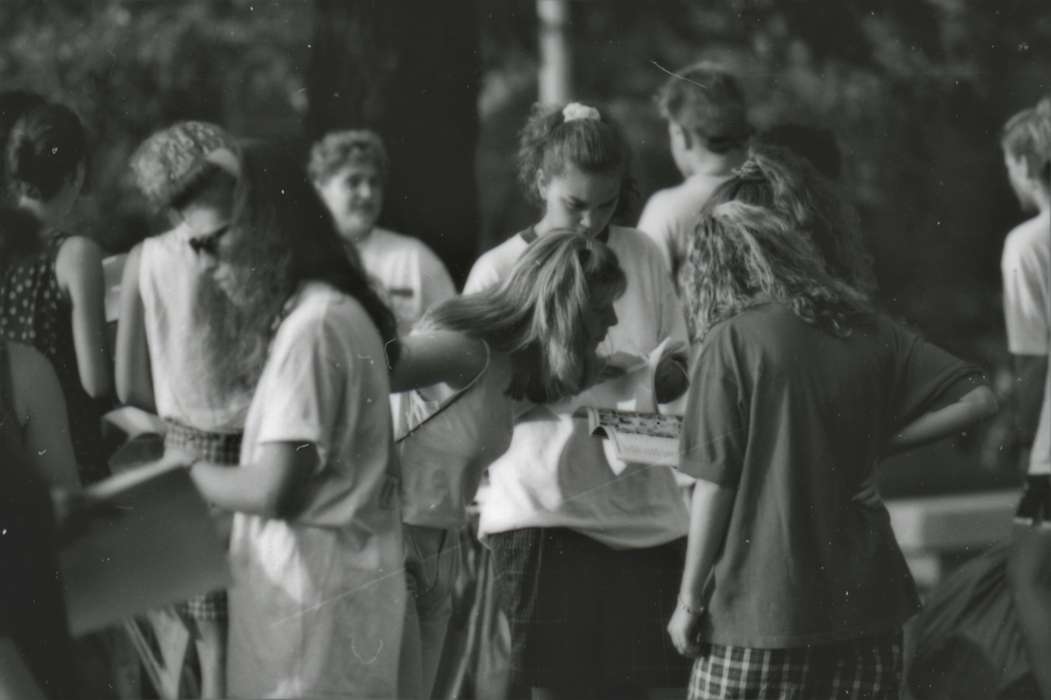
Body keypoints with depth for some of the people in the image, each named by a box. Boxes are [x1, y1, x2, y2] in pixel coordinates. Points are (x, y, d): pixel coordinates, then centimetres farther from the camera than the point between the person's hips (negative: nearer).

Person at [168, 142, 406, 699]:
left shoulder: (310, 328, -16)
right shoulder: (335, 311, 12)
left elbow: (271, 490, -19)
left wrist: (190, 469, -3)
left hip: (314, 587, -9)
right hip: (322, 575, 9)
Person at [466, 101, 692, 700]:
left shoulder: (643, 256, 6)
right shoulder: (499, 272, -2)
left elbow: (683, 369, 11)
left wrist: (651, 374, -12)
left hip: (643, 510, 3)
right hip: (544, 514, -3)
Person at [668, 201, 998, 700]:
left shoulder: (731, 341, -8)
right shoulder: (867, 331, 6)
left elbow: (714, 485, -9)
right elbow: (976, 399, 4)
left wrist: (689, 601, -1)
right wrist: (874, 445, 7)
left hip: (763, 607, -5)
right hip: (866, 600, 5)